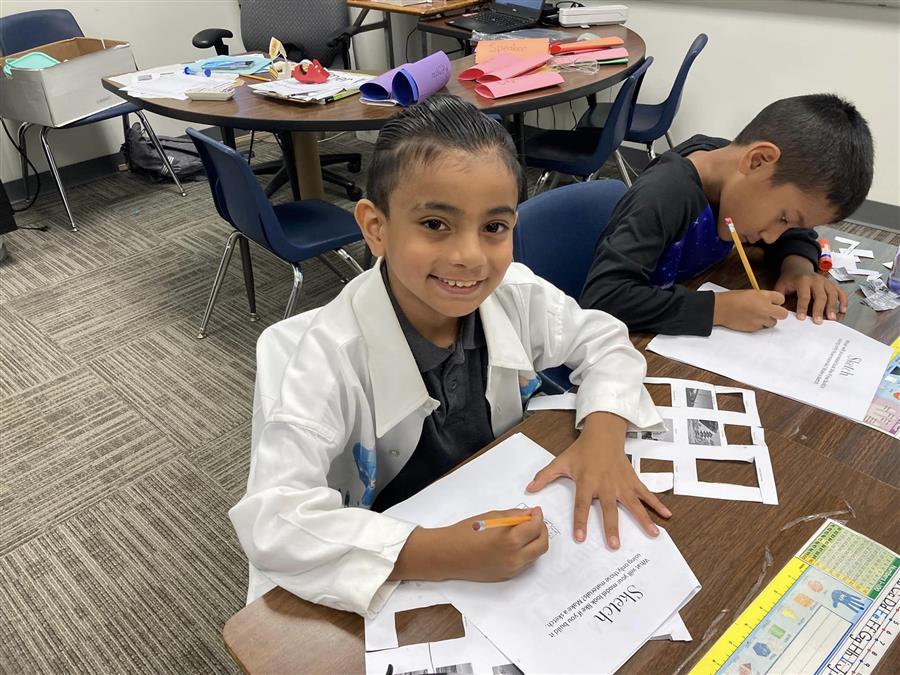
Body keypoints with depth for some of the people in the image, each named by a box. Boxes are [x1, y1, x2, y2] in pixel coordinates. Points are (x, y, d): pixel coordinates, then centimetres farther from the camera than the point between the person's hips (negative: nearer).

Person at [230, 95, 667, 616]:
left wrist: (603, 435, -16)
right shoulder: (333, 354, -28)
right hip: (396, 578, -4)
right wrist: (445, 553, -40)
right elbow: (272, 521, -33)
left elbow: (602, 340, 3)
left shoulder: (519, 295, -15)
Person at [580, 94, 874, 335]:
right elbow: (601, 297, -37)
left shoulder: (739, 173, -6)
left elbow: (794, 233, 11)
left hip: (686, 337, 7)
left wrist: (799, 265, -11)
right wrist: (720, 308, -35)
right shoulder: (665, 197, -28)